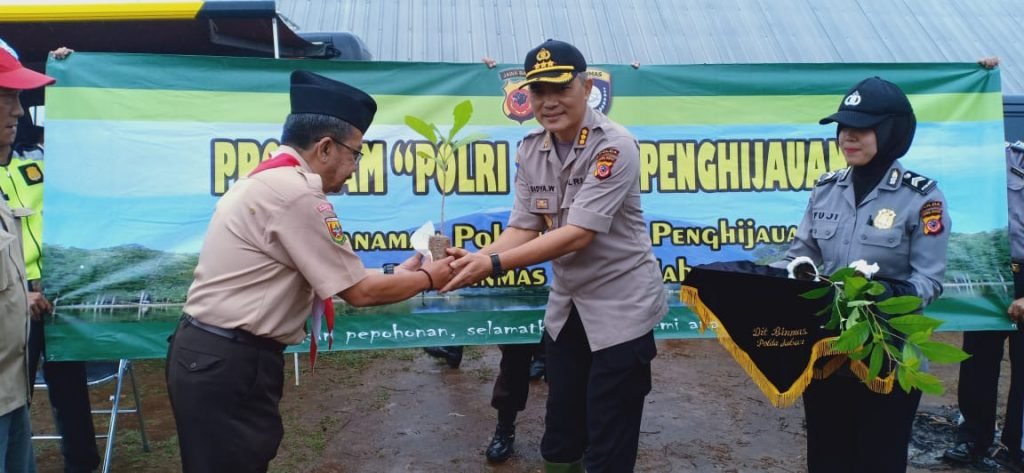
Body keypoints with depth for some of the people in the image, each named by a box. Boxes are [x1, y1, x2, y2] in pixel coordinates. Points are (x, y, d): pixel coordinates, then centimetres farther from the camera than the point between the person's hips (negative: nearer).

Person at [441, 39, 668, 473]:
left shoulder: (614, 146, -22)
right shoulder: (530, 149, 0)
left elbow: (578, 235, -28)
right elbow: (523, 227, -2)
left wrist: (493, 265, -32)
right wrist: (476, 259, -22)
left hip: (620, 305, -6)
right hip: (566, 302, 7)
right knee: (560, 438, 19)